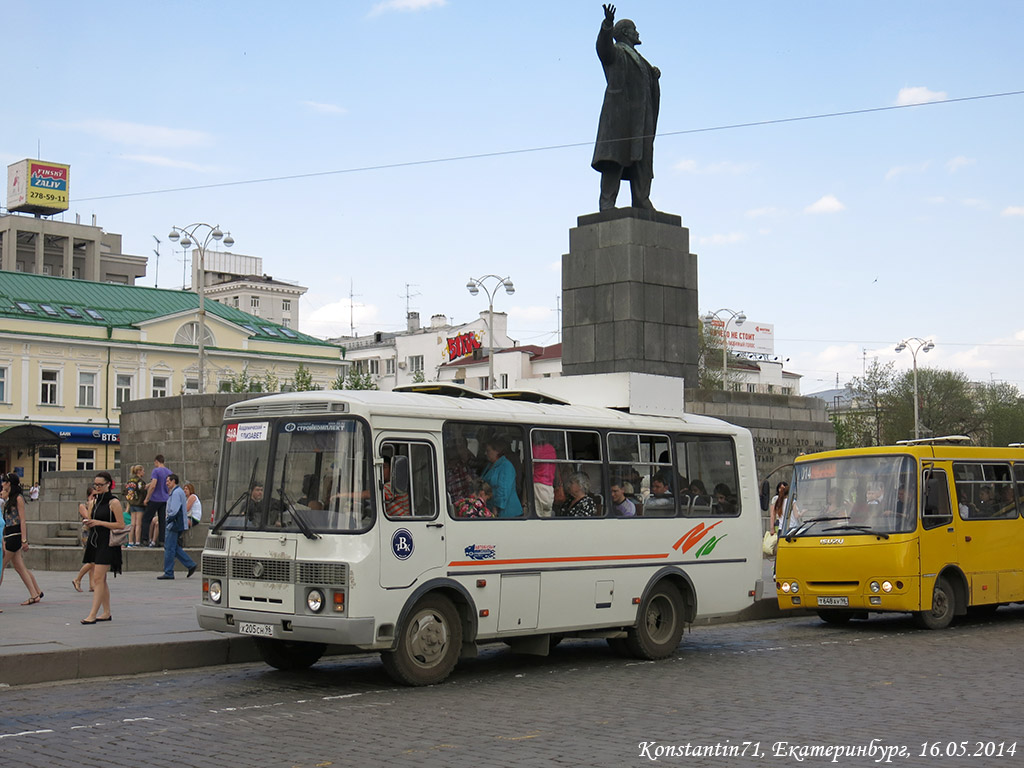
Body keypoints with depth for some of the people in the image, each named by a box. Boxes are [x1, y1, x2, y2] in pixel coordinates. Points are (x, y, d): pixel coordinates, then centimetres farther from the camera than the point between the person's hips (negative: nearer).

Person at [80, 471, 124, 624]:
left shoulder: (113, 502, -9)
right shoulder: (96, 501, 15)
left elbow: (121, 525, -14)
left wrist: (99, 522, -18)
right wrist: (88, 523, 8)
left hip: (107, 544, -9)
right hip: (95, 541, 9)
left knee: (98, 578, -12)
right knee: (100, 579, 11)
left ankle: (92, 615, -13)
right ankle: (107, 613, 18)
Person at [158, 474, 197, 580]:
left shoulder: (176, 492, -15)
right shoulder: (180, 491, 18)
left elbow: (174, 510, -21)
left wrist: (169, 520, -12)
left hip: (174, 524, -10)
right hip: (179, 525, 10)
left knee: (169, 548, -5)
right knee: (174, 547, 14)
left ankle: (168, 573, -1)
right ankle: (191, 565, 13)